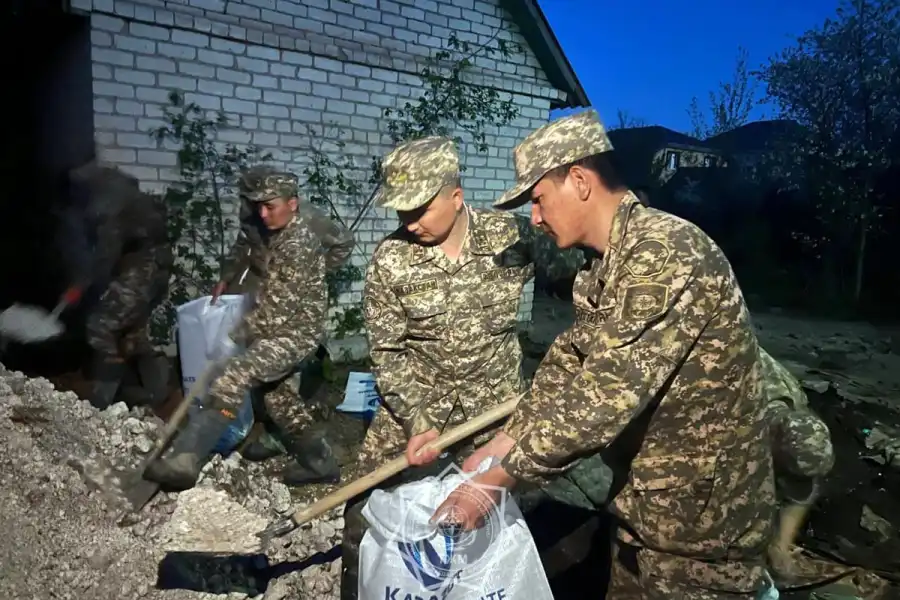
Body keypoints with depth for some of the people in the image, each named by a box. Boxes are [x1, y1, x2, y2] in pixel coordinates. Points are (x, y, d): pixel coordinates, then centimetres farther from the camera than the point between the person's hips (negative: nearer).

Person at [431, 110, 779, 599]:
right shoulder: (610, 267, 6)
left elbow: (606, 394, -31)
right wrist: (494, 450, 1)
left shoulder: (667, 251, -26)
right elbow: (566, 369, 7)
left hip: (702, 518, -8)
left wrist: (494, 479, -23)